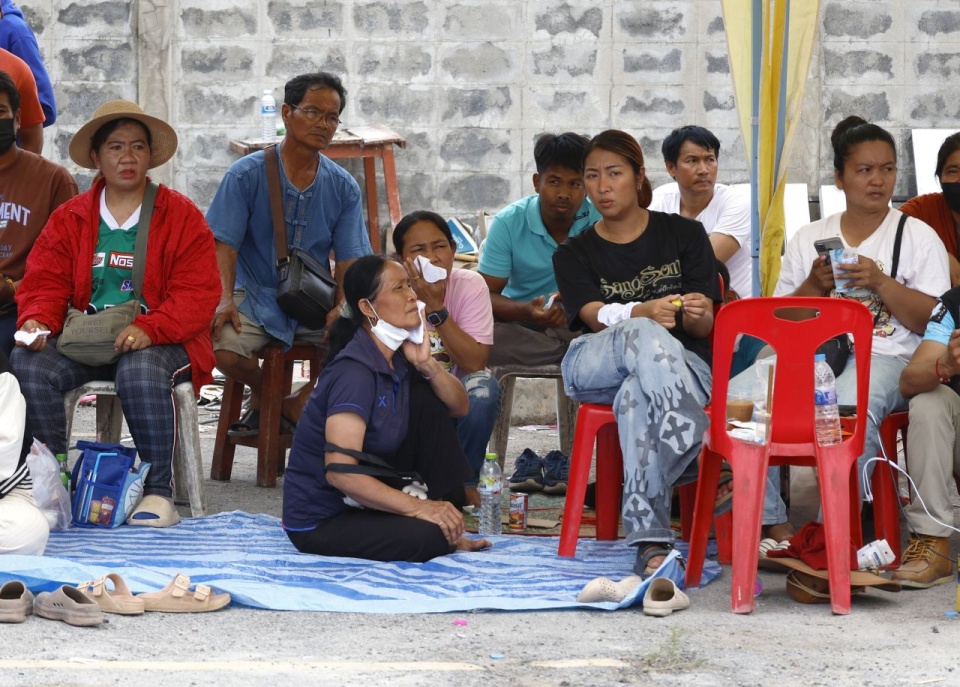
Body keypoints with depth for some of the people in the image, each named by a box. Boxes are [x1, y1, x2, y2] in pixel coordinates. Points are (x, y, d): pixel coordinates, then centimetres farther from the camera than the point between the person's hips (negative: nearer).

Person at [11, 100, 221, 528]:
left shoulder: (182, 216, 4)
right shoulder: (68, 218, 14)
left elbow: (198, 294, -6)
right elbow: (45, 282, 8)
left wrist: (149, 328, -23)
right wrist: (37, 321, -17)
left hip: (158, 342, -3)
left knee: (140, 372, -38)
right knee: (28, 363, -27)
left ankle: (158, 492, -24)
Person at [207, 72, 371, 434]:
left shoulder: (343, 187, 6)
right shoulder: (247, 173, -2)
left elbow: (349, 258, 2)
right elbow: (224, 243, -7)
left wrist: (343, 308, -18)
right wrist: (225, 299, -24)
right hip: (256, 296, -2)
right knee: (222, 344, -32)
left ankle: (300, 403, 3)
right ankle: (263, 392, 6)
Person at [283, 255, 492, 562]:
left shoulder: (396, 357, 3)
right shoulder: (354, 372, -24)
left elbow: (459, 407, 9)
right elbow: (340, 471, -31)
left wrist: (427, 364, -10)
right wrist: (416, 507, -27)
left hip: (363, 497, 9)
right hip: (320, 522, -9)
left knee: (427, 401, 3)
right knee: (429, 536, -33)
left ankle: (449, 519, 3)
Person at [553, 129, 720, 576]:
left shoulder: (684, 234, 14)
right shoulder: (574, 255, 16)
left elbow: (705, 327, 4)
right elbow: (597, 317, -6)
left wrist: (697, 314, -24)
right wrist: (646, 313, -30)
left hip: (685, 365, 0)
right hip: (596, 367, 0)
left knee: (637, 397, -41)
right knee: (642, 335, -39)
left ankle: (650, 543, -52)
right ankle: (706, 465, -51)